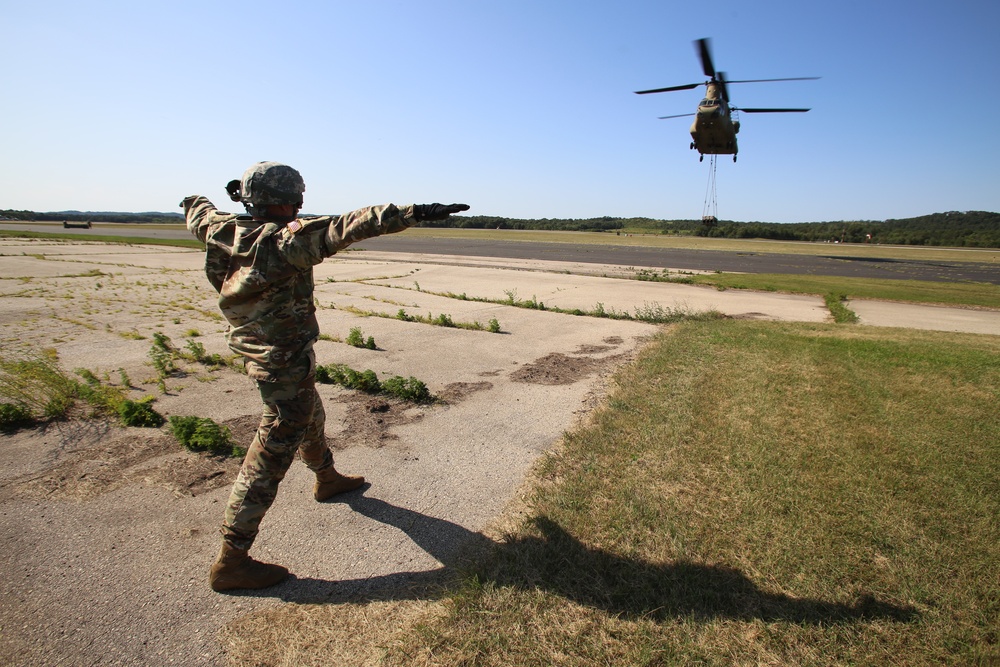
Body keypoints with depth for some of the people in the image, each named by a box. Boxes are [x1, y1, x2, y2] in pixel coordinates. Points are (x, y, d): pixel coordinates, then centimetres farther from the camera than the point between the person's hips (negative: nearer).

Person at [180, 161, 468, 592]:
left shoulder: (226, 232, 1)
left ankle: (327, 480, 56)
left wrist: (195, 201, 48)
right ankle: (231, 561, 11)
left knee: (310, 417, 30)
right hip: (285, 366, -10)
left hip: (259, 354, 10)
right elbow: (346, 228, -36)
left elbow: (201, 217, 24)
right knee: (270, 458, 0)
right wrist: (413, 213, -41)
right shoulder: (283, 240, -24)